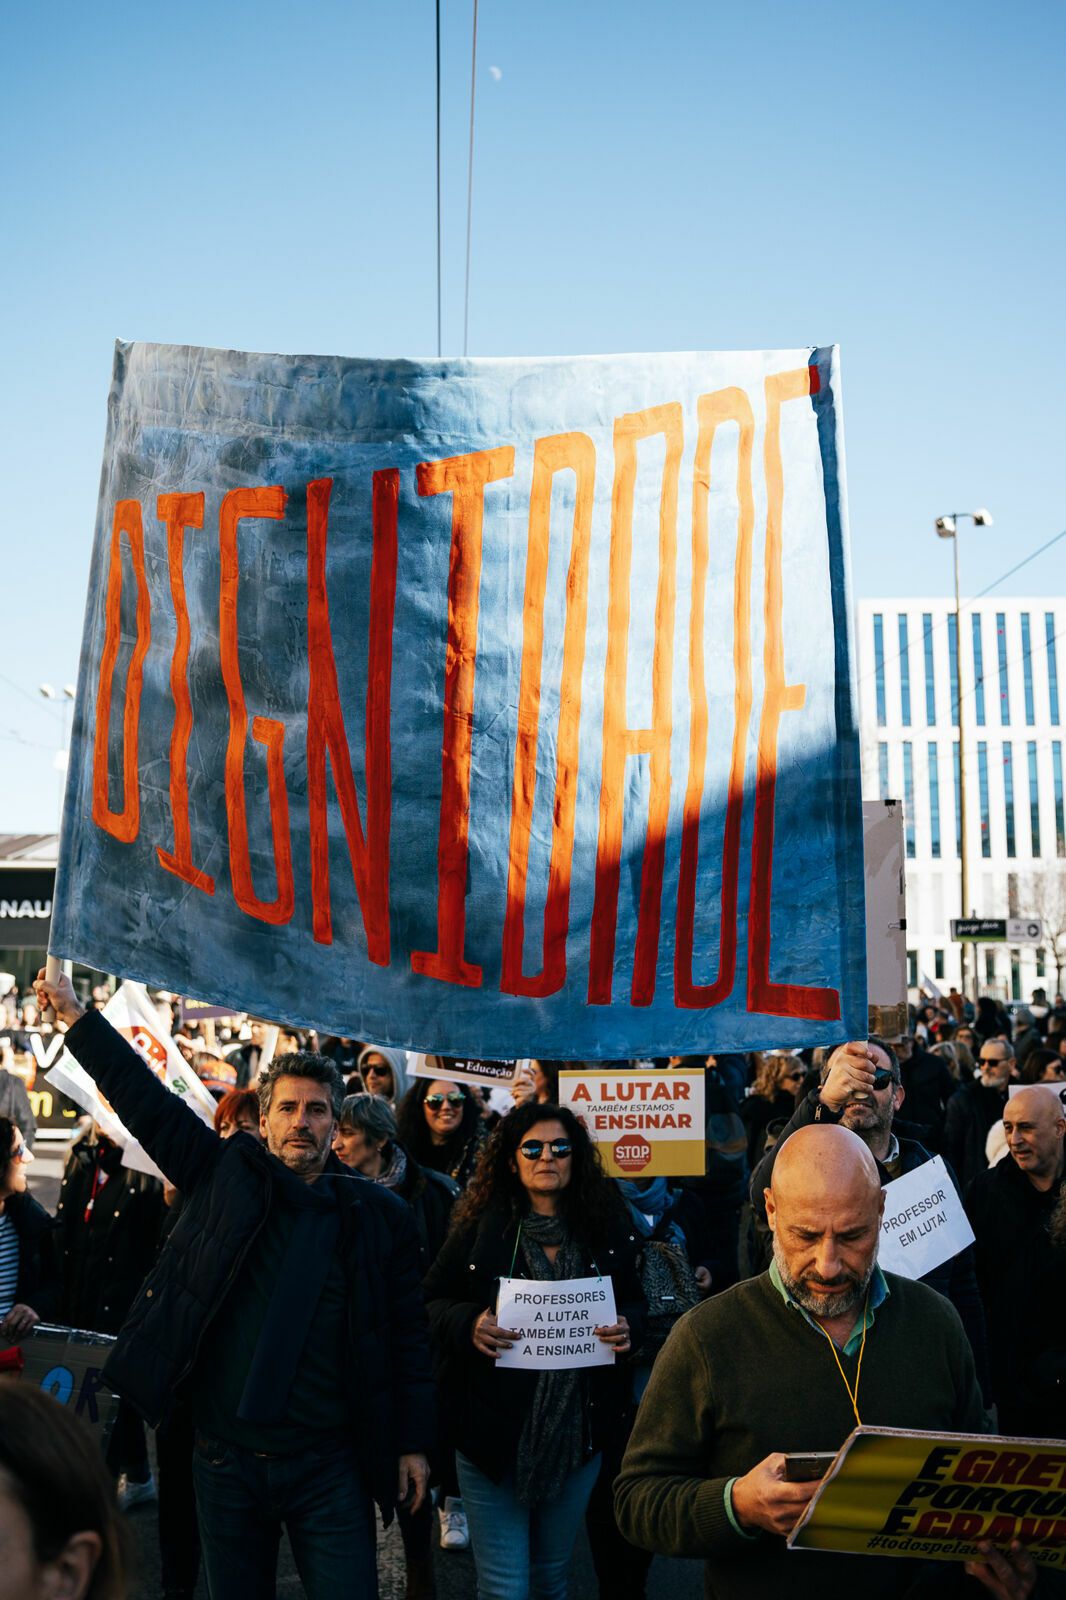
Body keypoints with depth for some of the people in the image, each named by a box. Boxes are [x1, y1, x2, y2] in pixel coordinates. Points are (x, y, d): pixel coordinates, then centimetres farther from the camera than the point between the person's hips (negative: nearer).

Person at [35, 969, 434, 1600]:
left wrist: (413, 1443, 1)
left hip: (329, 1467, -2)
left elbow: (409, 1336, 2)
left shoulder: (379, 1215, -1)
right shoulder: (227, 1176, 2)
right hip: (227, 1459, 2)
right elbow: (146, 1099, 3)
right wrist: (77, 1015, 2)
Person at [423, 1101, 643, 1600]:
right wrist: (470, 1324, -20)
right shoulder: (480, 1227, -3)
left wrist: (627, 1327, -10)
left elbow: (635, 1303, 12)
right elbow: (432, 1302, 0)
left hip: (578, 1435, 2)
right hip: (494, 1431, -2)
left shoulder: (607, 1228, 2)